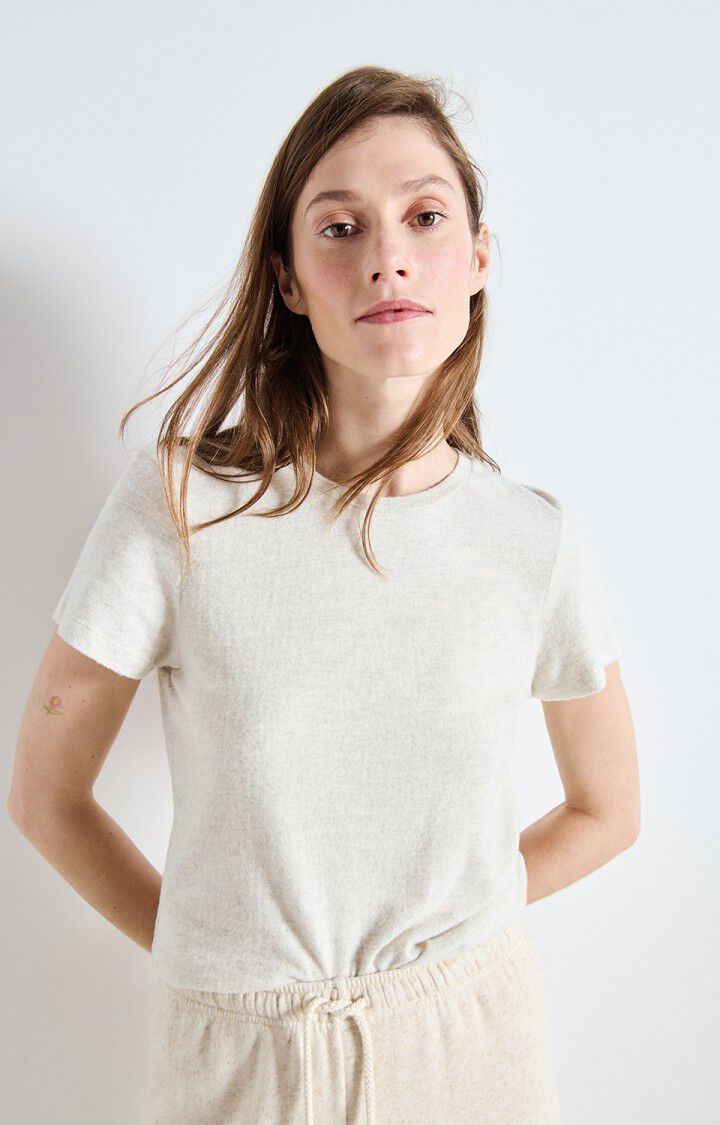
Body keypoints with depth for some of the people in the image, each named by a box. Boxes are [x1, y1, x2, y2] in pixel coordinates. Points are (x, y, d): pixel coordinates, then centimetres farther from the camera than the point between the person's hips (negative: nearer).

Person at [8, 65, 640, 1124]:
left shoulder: (535, 540, -11)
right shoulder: (175, 507, -17)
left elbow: (606, 810, 5)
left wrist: (442, 930, 1)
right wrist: (210, 947, 0)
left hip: (475, 1034, 2)